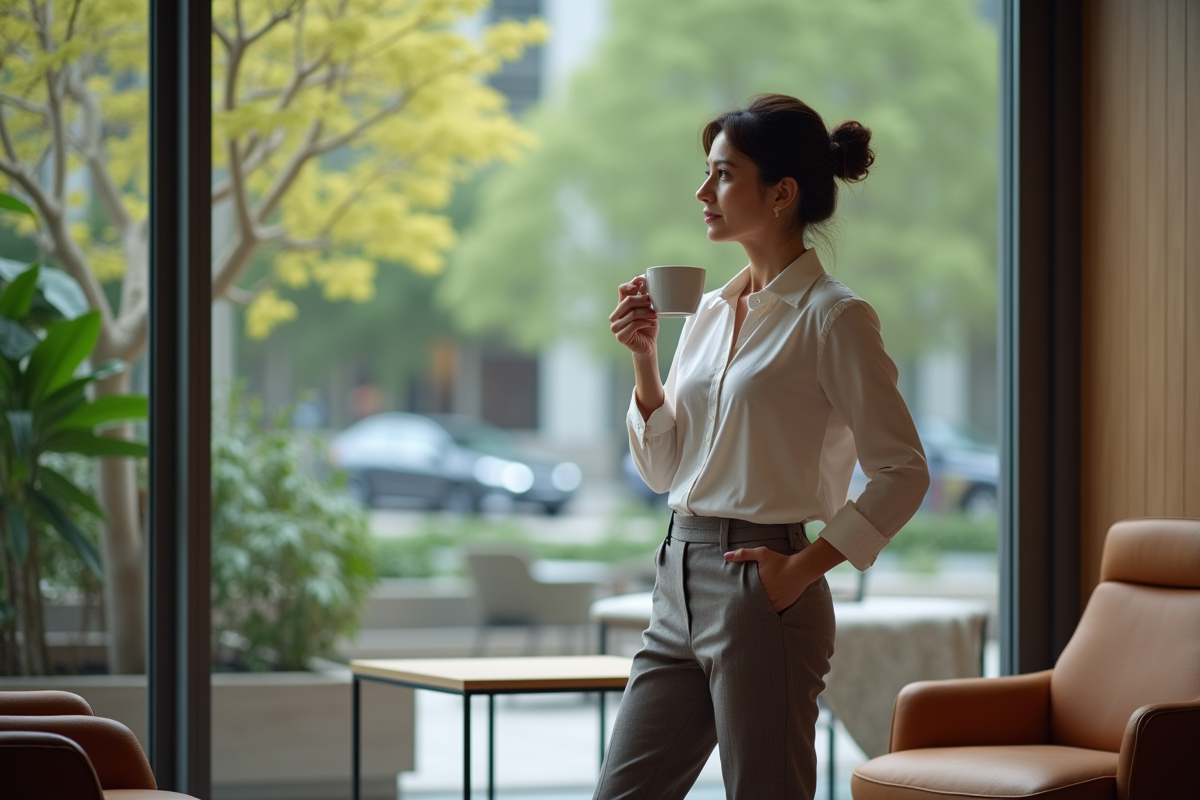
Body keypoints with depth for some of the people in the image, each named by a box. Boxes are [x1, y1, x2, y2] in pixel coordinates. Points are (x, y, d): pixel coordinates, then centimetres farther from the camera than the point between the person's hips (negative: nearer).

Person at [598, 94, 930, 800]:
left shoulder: (833, 317, -9)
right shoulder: (712, 311, 13)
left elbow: (902, 472, -12)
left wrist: (804, 569, -15)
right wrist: (644, 359, 3)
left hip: (760, 588, -8)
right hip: (681, 582, 8)